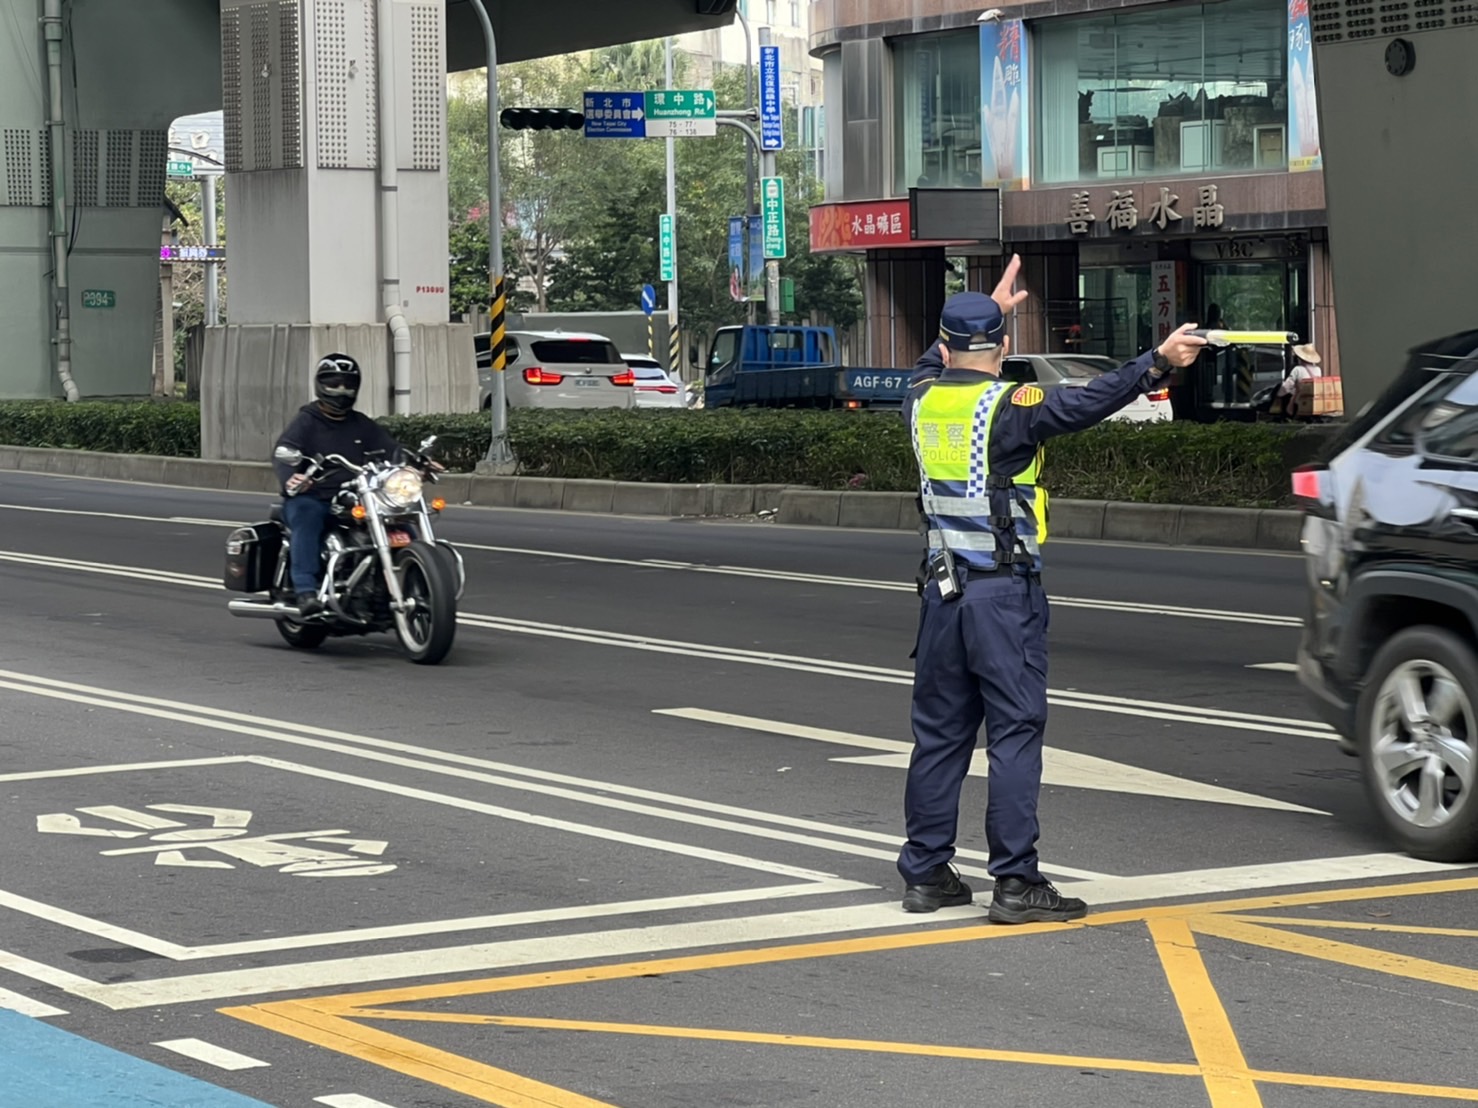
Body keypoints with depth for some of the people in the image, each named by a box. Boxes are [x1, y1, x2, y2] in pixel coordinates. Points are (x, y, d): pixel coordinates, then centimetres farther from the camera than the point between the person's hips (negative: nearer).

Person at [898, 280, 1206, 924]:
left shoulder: (922, 403, 7)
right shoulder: (1006, 407, -12)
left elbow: (937, 365, 30)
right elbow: (1086, 402, -26)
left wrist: (987, 309, 41)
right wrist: (1159, 363, -33)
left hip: (944, 591, 6)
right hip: (1005, 593, -6)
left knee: (939, 734, 12)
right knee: (1014, 734, -4)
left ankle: (924, 873, 17)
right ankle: (1015, 883, -5)